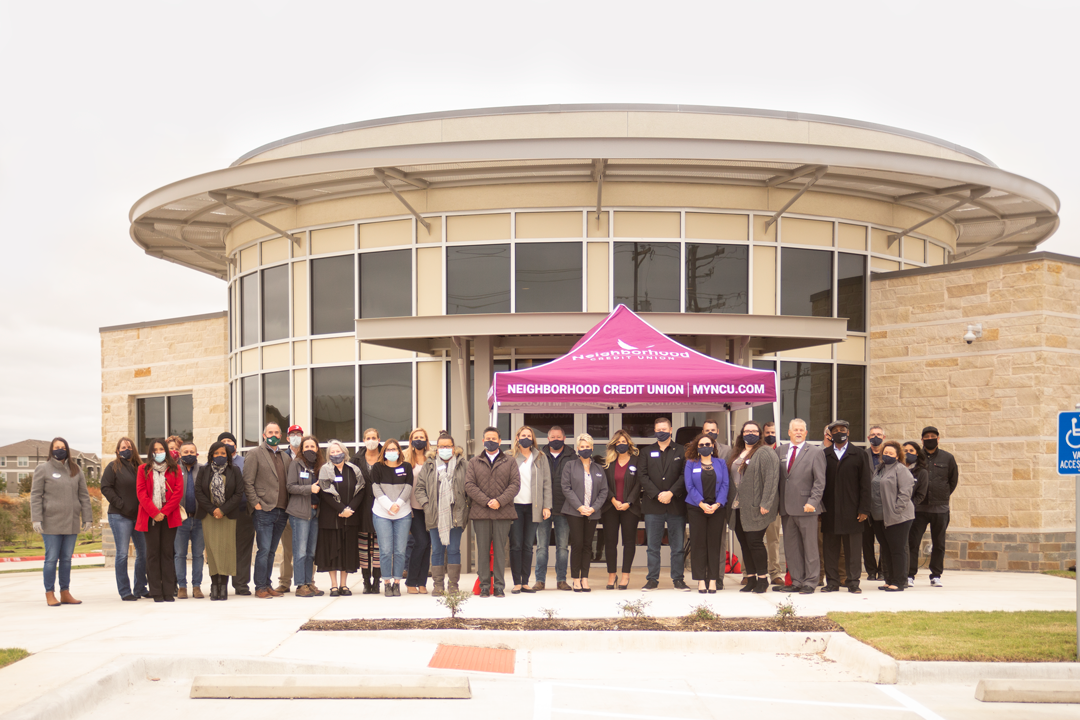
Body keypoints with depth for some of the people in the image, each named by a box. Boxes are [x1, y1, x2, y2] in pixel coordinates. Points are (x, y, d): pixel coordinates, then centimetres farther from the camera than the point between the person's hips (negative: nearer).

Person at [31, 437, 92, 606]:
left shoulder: (75, 470, 12)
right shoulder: (43, 469, 1)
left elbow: (84, 496, 13)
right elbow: (35, 496, -2)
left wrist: (87, 518, 7)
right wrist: (36, 519, -10)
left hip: (72, 523, 4)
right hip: (51, 523, -4)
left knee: (67, 559, 9)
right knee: (51, 559, -3)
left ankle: (65, 593, 16)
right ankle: (50, 594, 5)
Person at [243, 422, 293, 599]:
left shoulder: (286, 458, 17)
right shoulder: (255, 454, 1)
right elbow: (248, 481, -5)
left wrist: (290, 505, 8)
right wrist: (255, 503, -11)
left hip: (281, 511, 5)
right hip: (264, 511, -5)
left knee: (271, 551, 10)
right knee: (264, 550, -7)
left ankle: (267, 585, 16)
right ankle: (260, 587, -1)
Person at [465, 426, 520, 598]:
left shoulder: (509, 462, 10)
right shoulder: (474, 463, 11)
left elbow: (515, 484, 1)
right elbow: (469, 485, 2)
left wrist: (500, 501, -12)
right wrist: (486, 501, -11)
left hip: (503, 513, 0)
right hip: (480, 513, 1)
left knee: (500, 550, 1)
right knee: (483, 550, 2)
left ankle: (499, 586, 6)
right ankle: (484, 586, 8)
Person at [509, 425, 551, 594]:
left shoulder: (540, 459, 10)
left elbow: (546, 483, 9)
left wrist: (546, 506, 0)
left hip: (533, 507, 2)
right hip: (514, 506, -2)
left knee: (528, 546, 5)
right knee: (516, 545, -2)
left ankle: (525, 582, 9)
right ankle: (517, 583, 3)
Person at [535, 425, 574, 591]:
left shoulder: (572, 457, 6)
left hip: (563, 509, 0)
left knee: (563, 546, 6)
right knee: (542, 546, 2)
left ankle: (561, 579, 14)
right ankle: (540, 580, 8)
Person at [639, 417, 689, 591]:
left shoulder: (681, 451, 8)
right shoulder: (647, 452, 12)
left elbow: (685, 476, -1)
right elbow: (643, 476, 2)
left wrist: (671, 493, -13)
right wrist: (657, 494, -11)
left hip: (676, 504, -1)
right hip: (653, 505, 1)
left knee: (678, 546, 3)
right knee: (653, 546, 4)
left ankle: (678, 579, 10)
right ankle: (652, 579, 10)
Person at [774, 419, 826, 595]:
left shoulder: (815, 452, 1)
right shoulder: (780, 451, 12)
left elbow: (819, 481, -5)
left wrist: (812, 502, -15)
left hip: (806, 508, -4)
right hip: (787, 508, 4)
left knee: (810, 547, 0)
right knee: (791, 548, 8)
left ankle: (810, 583, 6)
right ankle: (797, 582, 16)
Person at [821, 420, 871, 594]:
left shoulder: (859, 455, 7)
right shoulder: (823, 455, 9)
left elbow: (865, 484, 4)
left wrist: (864, 509, -4)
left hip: (851, 511, -1)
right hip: (829, 511, 1)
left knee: (853, 549, 1)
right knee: (830, 548, 4)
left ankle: (853, 582, 7)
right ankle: (832, 582, 10)